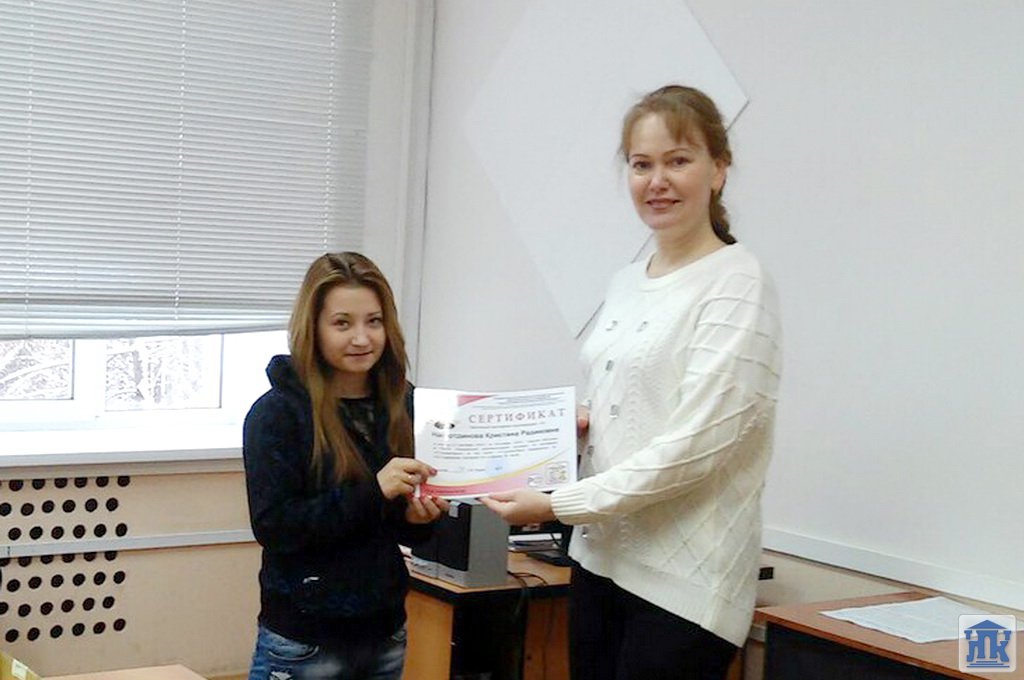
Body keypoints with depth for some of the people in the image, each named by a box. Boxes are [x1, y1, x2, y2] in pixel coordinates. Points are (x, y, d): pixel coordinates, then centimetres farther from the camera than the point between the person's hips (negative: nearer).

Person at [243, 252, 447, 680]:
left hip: (384, 632, 5)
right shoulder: (278, 412, -11)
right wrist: (372, 491, -24)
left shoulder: (401, 406, 4)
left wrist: (419, 518, -8)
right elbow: (272, 527, -18)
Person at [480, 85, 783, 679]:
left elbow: (693, 446, -18)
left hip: (682, 583, -7)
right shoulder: (627, 283, 12)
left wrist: (556, 505, -16)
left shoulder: (738, 286, -11)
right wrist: (578, 423, 0)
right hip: (602, 557, 7)